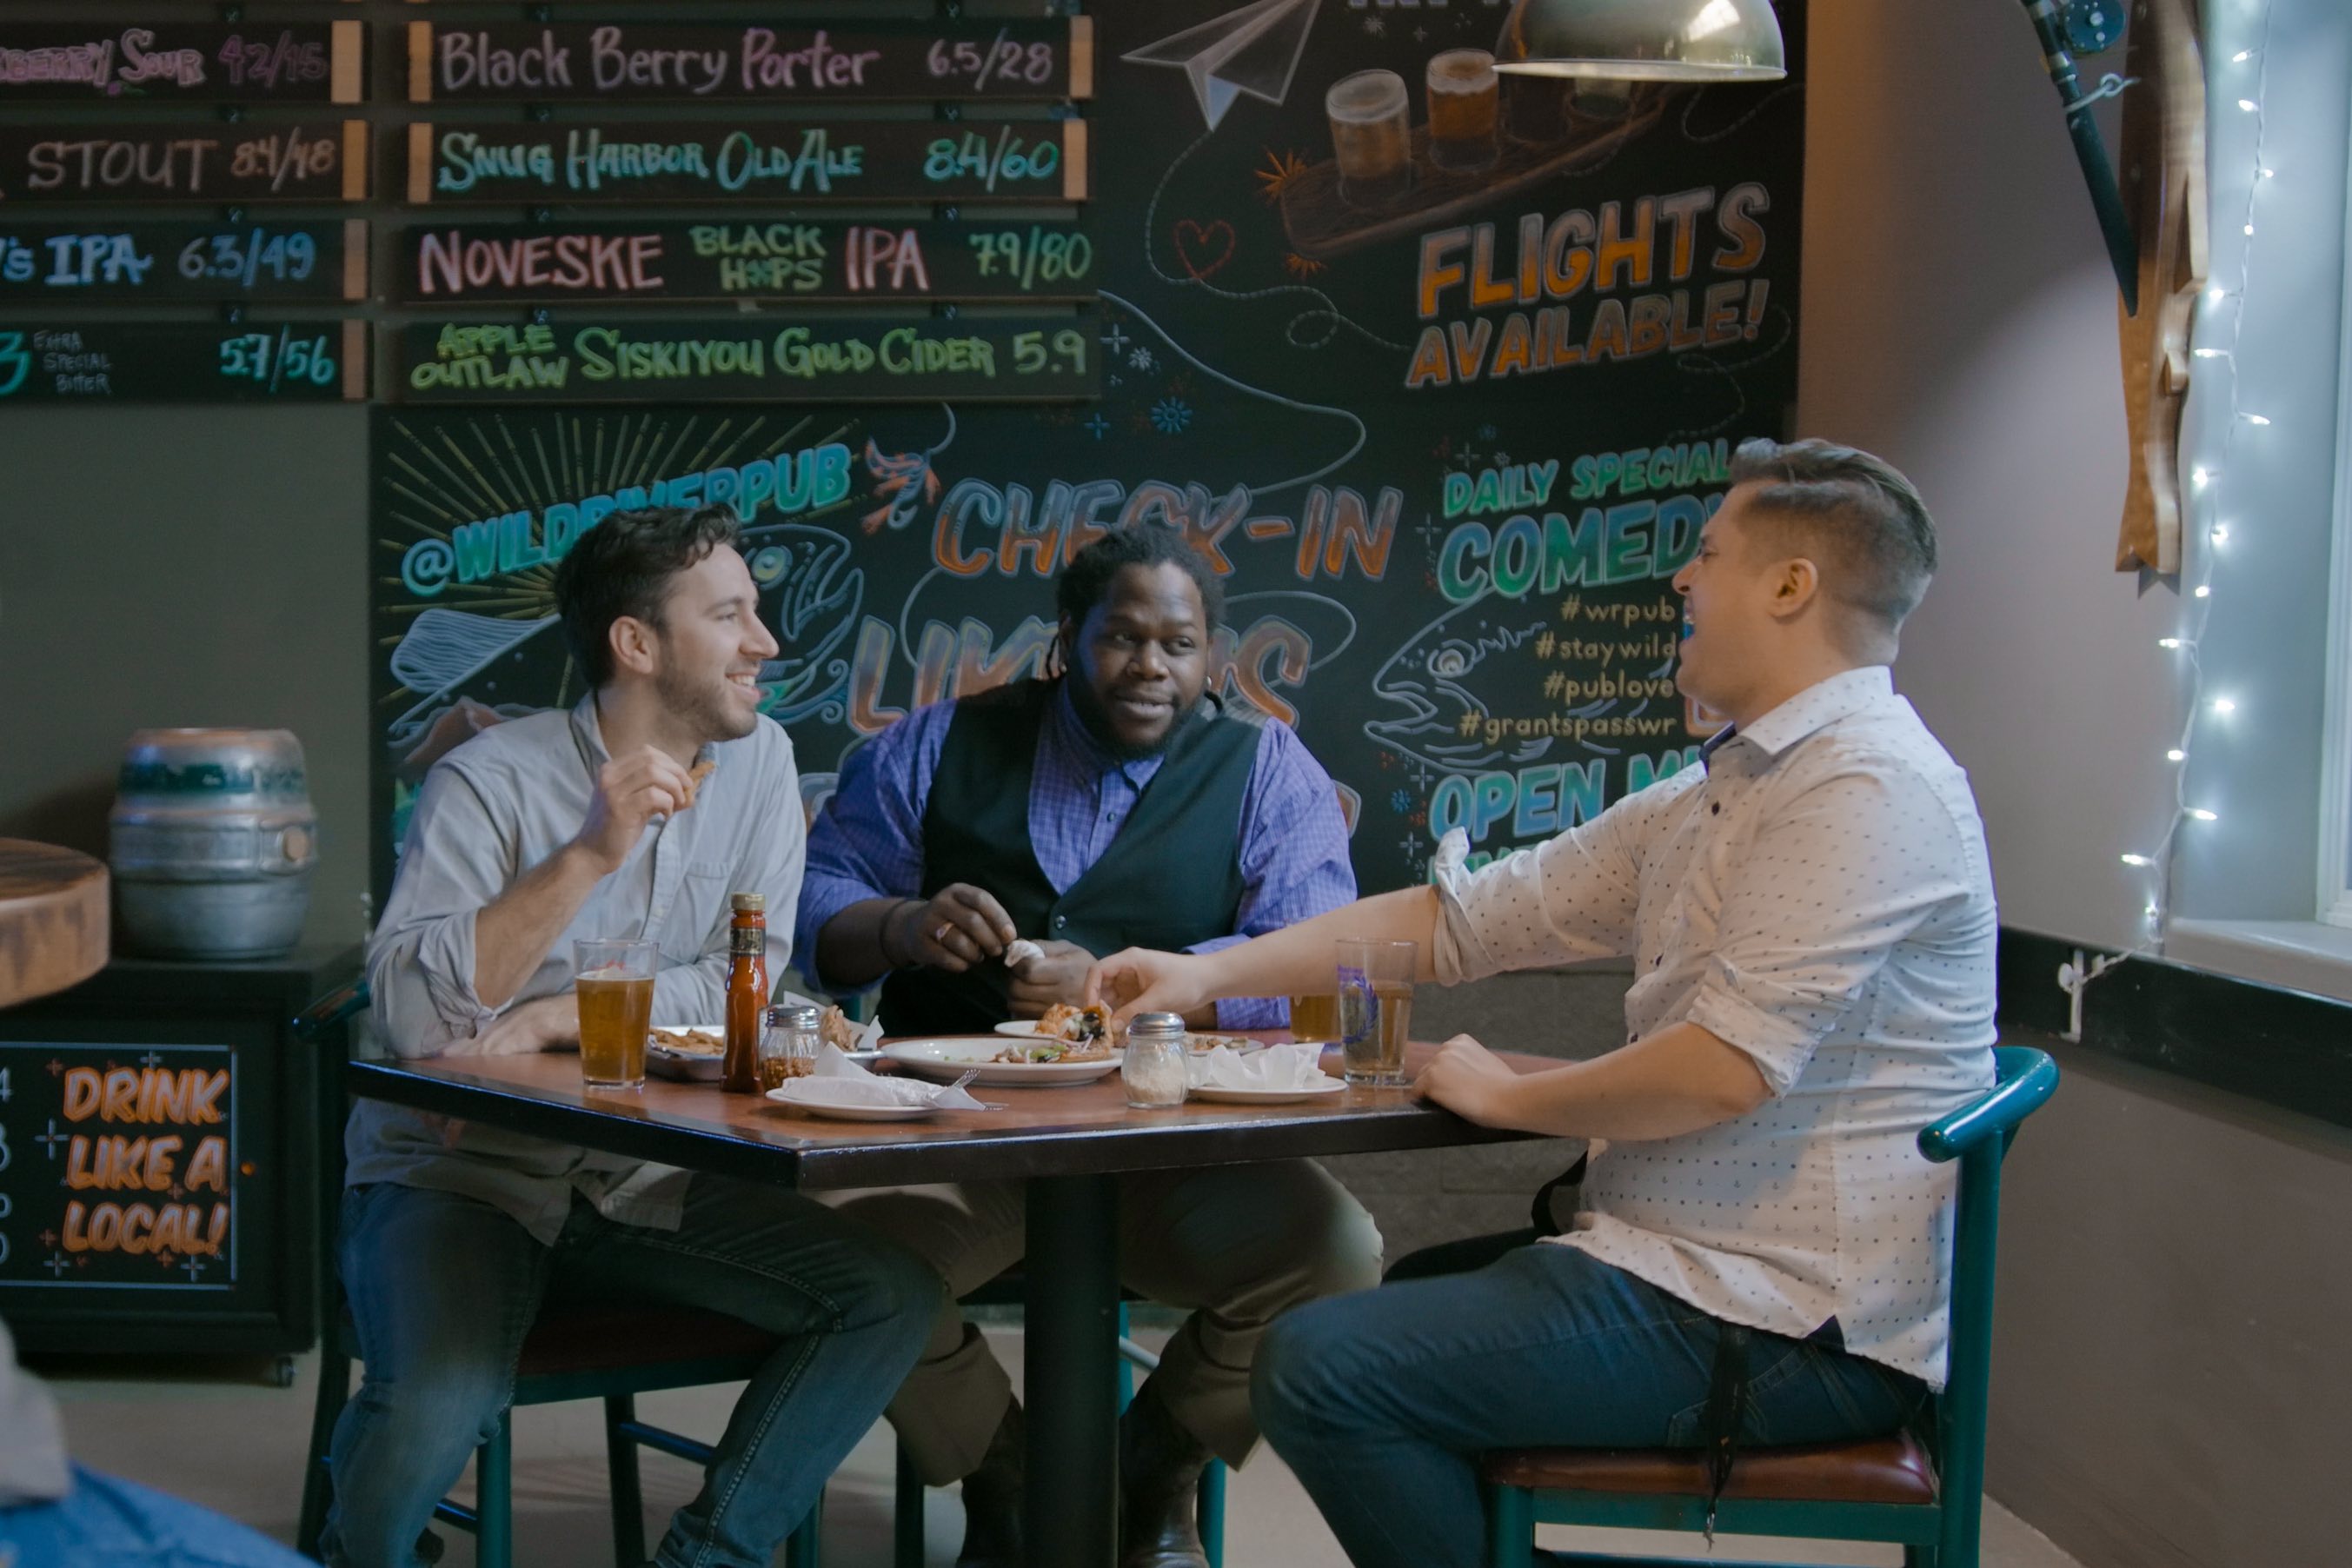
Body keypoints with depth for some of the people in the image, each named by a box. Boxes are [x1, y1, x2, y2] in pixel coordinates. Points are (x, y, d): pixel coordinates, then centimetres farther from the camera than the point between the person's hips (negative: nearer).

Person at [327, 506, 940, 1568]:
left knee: (892, 1295, -14)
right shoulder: (492, 782, -11)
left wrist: (548, 1021, -15)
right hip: (459, 1178, -4)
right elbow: (412, 1017, -23)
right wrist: (589, 854, -27)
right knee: (434, 1412, -31)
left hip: (642, 1181, 4)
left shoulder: (758, 762, 1)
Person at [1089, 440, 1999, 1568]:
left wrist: (1505, 1095, -9)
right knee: (1401, 1296, 23)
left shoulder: (1866, 786, -18)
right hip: (1699, 1263, 10)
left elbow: (1727, 1066, -27)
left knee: (1321, 1367, -18)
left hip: (1791, 1330, -10)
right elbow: (1464, 916, 13)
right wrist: (1206, 974, 8)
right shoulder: (1716, 794, 13)